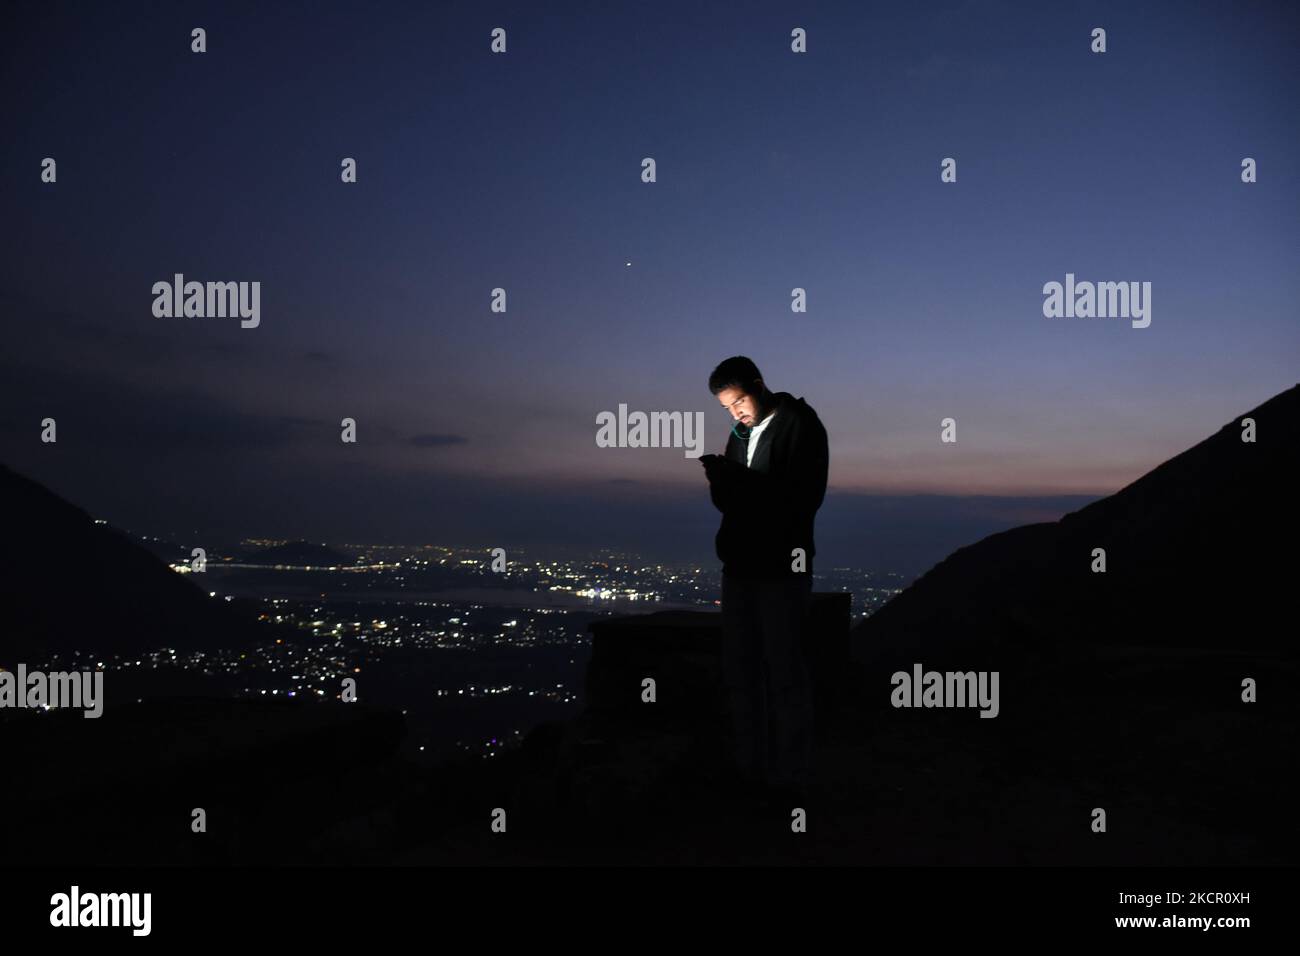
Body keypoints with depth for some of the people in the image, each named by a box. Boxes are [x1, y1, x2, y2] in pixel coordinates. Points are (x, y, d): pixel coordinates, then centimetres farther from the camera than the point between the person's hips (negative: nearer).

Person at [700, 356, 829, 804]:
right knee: (739, 671, 9)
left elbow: (801, 498, -14)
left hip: (781, 564, -7)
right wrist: (719, 480, -7)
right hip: (741, 561, 7)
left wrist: (734, 480, -20)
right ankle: (748, 769, 19)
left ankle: (789, 778, 4)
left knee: (783, 672, -4)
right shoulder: (742, 432, 16)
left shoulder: (800, 424, -5)